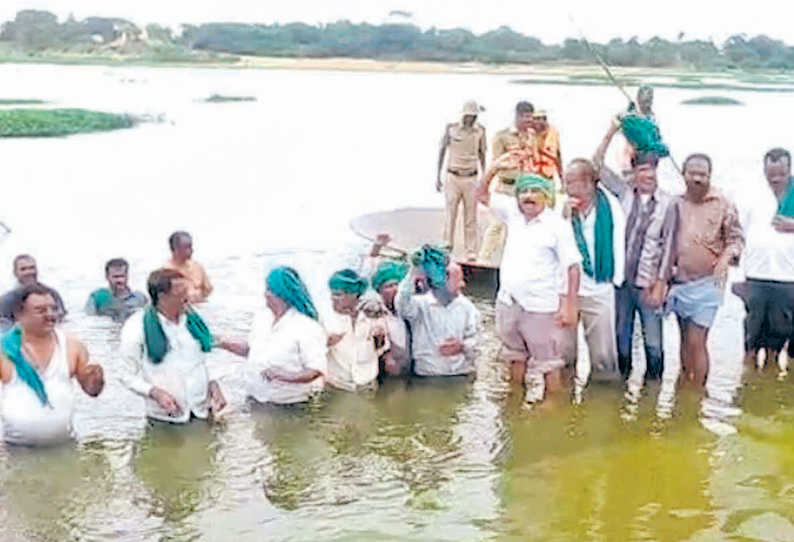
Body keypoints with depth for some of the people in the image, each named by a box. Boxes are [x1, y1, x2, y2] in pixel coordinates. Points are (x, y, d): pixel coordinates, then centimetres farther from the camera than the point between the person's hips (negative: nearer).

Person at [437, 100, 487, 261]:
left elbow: (482, 154, 14)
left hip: (471, 178, 1)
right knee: (450, 214, -2)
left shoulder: (480, 130, 4)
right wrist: (438, 176, 5)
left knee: (471, 217, 3)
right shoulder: (451, 128, -1)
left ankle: (471, 252, 8)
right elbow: (442, 150, 7)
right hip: (452, 176, -1)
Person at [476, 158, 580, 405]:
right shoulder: (513, 213, 6)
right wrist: (495, 167, 1)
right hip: (507, 302, 6)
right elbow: (483, 194, 16)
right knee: (517, 362, 18)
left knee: (548, 366, 0)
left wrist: (570, 306, -15)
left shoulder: (557, 225, -8)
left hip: (541, 307, -6)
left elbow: (572, 267, -10)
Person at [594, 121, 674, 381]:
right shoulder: (624, 192, 4)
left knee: (654, 344, -3)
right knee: (621, 336, 11)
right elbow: (598, 165, 2)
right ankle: (622, 380, 24)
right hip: (622, 280, 2)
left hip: (648, 282, -2)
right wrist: (611, 132, -5)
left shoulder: (667, 203, -3)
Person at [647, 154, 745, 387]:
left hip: (707, 283, -4)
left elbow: (737, 238, 5)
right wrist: (660, 283, 7)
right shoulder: (676, 204, 7)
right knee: (686, 340, 12)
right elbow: (668, 244, 9)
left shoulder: (723, 204, -2)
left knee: (696, 342, -9)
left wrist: (727, 257, -16)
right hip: (680, 283, 4)